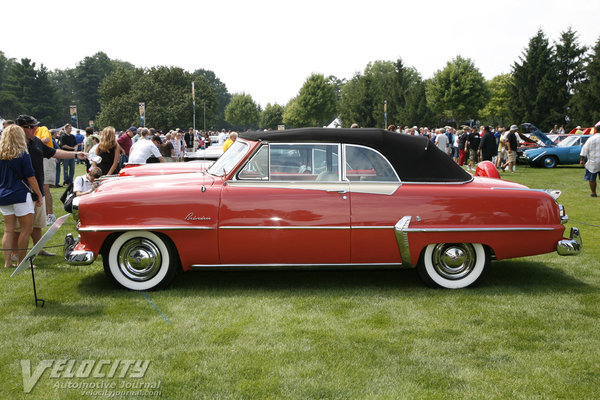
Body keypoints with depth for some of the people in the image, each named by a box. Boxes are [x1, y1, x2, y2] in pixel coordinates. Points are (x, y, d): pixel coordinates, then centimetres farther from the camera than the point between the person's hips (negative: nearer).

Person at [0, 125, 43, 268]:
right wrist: (39, 195, 0)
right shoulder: (23, 155, -8)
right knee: (27, 229, 3)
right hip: (20, 195, -6)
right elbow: (31, 178, -7)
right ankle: (21, 261, 6)